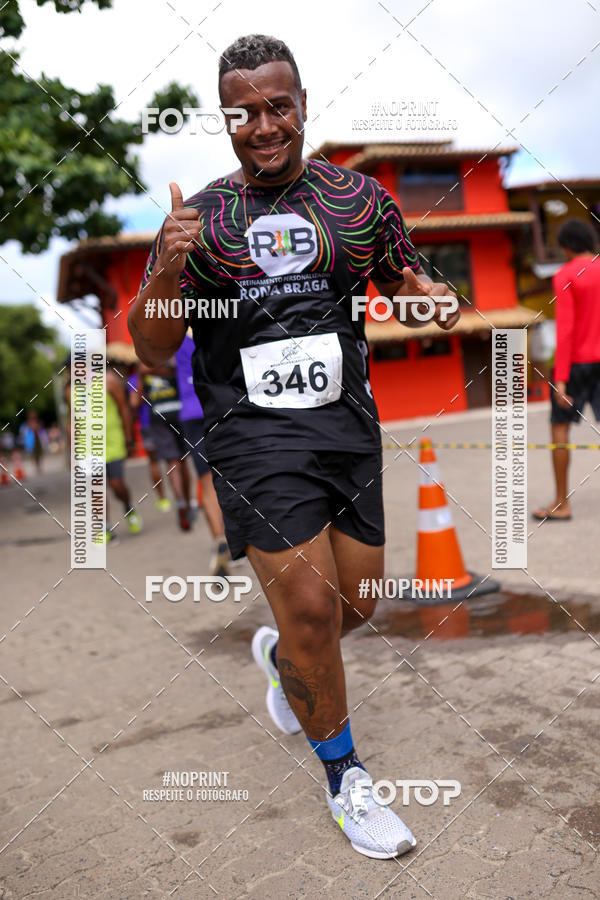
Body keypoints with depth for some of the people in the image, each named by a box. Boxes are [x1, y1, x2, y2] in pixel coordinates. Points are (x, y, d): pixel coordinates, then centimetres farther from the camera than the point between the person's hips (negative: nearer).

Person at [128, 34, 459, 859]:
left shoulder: (360, 198, 6)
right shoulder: (202, 217, 3)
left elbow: (401, 278, 19)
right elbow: (153, 351, 2)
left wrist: (429, 293, -6)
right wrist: (167, 270, -18)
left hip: (350, 421, 3)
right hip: (252, 429, -3)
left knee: (360, 598, 10)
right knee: (310, 604, -8)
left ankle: (279, 654, 46)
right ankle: (345, 777, 17)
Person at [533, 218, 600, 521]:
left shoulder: (565, 276, -9)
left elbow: (565, 328, -16)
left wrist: (560, 379, -17)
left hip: (575, 360, -5)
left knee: (559, 427, 6)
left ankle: (561, 503, 8)